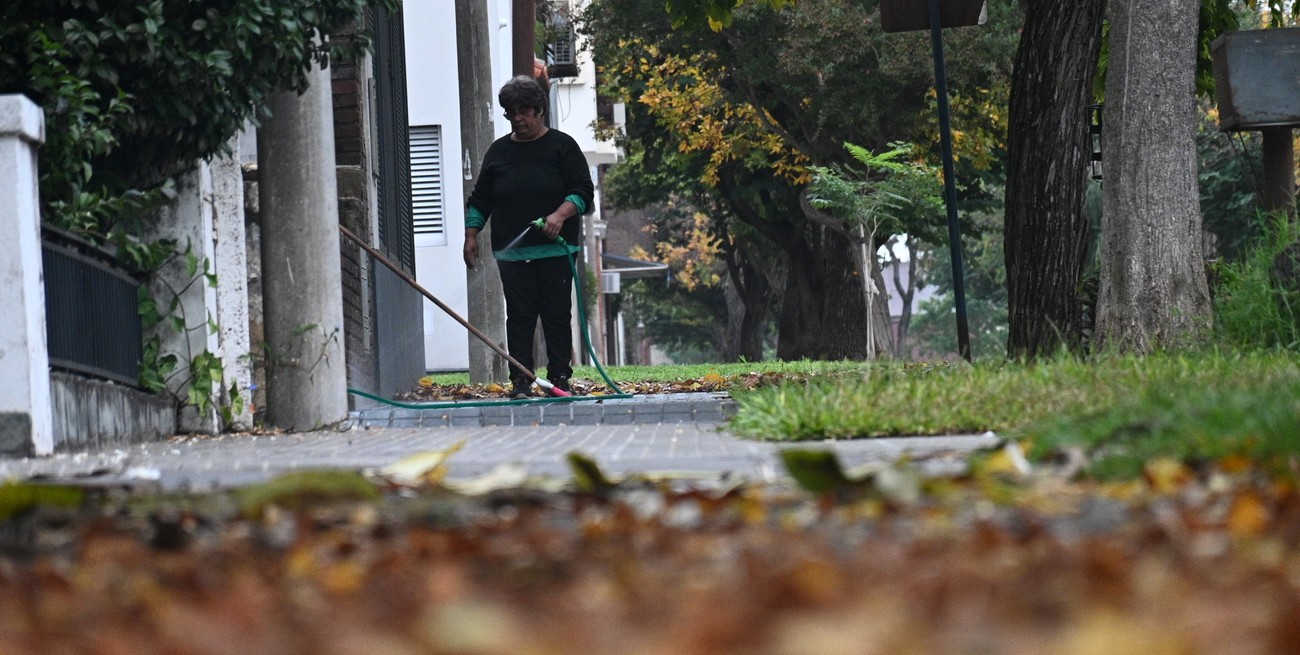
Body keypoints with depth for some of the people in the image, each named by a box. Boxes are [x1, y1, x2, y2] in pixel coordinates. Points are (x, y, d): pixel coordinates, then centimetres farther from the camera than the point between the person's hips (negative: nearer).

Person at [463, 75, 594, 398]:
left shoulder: (562, 146, 4)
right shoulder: (498, 151, 13)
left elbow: (583, 190, -2)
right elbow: (480, 199, 17)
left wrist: (560, 215, -18)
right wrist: (471, 235, 8)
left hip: (555, 250, -2)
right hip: (511, 251, 2)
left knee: (557, 314, -2)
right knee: (519, 315, -1)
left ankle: (560, 378, 2)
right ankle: (520, 381, -1)